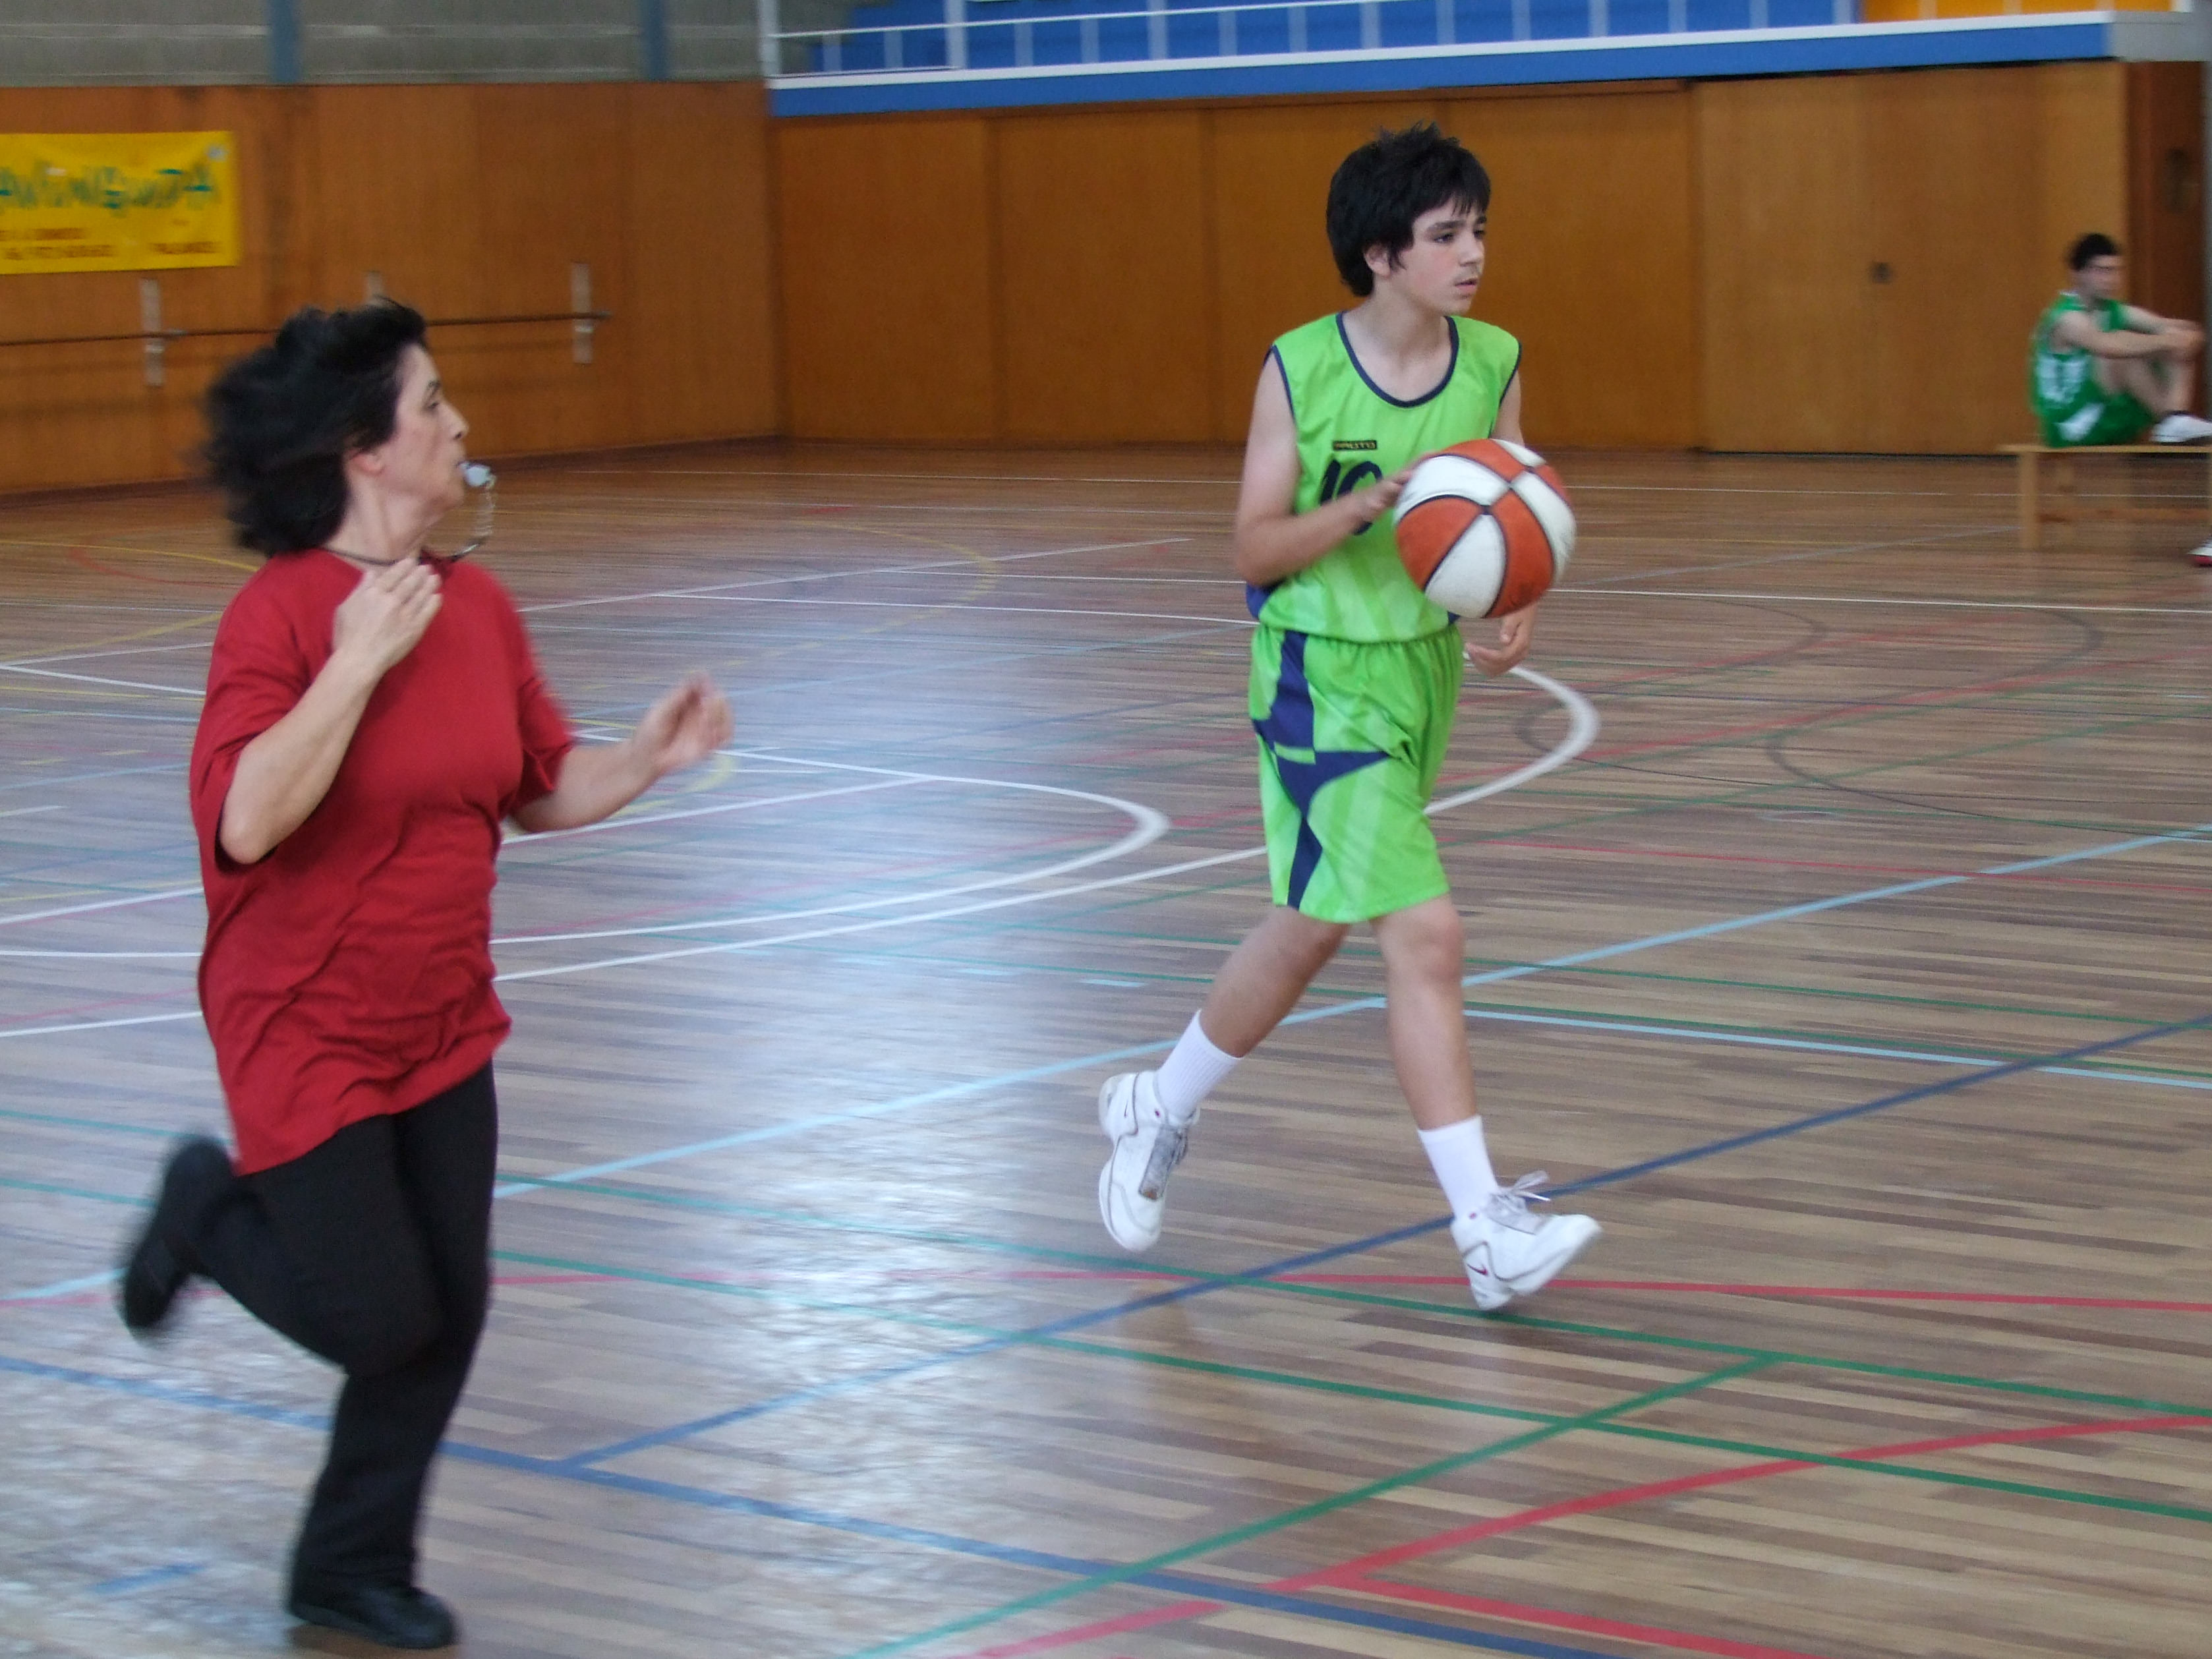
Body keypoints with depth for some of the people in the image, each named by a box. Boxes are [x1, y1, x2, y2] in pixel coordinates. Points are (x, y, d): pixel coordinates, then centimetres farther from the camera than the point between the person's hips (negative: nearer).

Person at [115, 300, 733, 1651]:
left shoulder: (478, 604, 1)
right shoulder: (281, 614, -19)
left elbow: (543, 788, 12)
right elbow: (246, 822, -30)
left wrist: (650, 756, -6)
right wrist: (359, 663, -32)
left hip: (444, 1028, 7)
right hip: (306, 1034, -6)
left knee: (451, 1311, 7)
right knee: (382, 1322, -3)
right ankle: (214, 1207, 27)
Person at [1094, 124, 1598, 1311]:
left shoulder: (1492, 365, -1)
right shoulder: (1300, 371, -13)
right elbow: (1253, 551, -11)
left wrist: (1518, 615, -13)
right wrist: (1366, 505, -27)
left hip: (1427, 667, 6)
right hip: (1323, 677, -6)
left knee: (1312, 927, 19)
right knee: (1425, 932, -16)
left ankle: (1158, 1111, 42)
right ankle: (1487, 1231, -14)